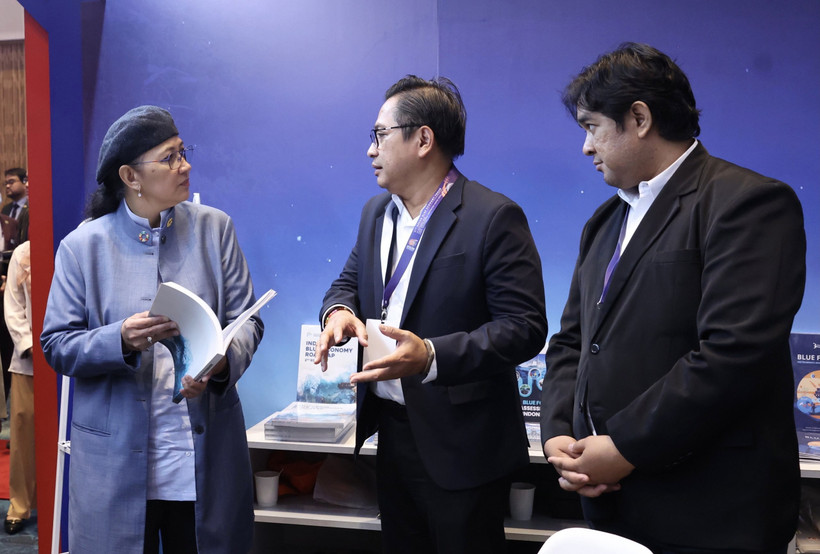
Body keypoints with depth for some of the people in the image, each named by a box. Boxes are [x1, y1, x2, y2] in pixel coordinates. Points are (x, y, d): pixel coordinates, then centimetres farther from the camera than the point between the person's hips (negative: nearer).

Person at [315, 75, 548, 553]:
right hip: (391, 429, 7)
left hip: (461, 444, -7)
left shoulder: (494, 217, -16)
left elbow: (525, 326, -19)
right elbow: (350, 281, 18)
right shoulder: (376, 212, 8)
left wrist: (431, 357, -30)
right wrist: (339, 310, -8)